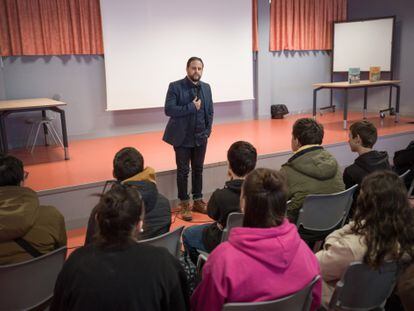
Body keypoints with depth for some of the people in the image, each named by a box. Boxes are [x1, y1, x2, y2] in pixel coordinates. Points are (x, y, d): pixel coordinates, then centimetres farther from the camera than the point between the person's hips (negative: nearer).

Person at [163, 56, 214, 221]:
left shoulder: (206, 87, 6)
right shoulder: (175, 87, -9)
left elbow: (210, 111, 10)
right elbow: (169, 110, -19)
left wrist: (207, 131, 1)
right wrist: (191, 107, -20)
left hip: (201, 137, 4)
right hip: (182, 137, -4)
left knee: (198, 170, 12)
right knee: (183, 171, 3)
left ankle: (198, 201, 25)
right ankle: (184, 205, 14)